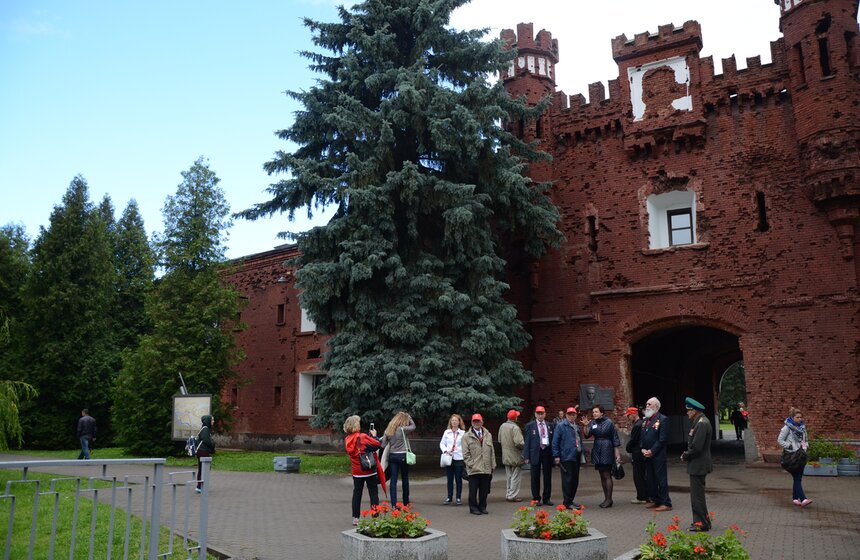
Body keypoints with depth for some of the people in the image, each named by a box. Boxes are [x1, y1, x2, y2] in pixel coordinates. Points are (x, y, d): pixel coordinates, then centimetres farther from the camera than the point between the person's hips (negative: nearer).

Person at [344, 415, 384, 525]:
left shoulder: (347, 440, -1)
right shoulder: (363, 437, -20)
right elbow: (378, 444, -17)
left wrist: (369, 436, 7)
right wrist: (374, 435, 1)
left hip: (357, 472, 5)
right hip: (370, 470, -5)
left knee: (357, 493, 14)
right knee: (373, 493, 7)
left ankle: (355, 518, 15)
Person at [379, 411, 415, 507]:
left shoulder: (388, 430, 2)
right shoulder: (403, 429, -11)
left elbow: (383, 444, -1)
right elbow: (413, 426, 6)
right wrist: (408, 416, 12)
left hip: (392, 456, 4)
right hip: (402, 456, -3)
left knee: (393, 480, 2)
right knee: (405, 479, 13)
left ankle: (394, 504, -3)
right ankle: (406, 502, 23)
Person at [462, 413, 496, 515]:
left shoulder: (488, 435, 12)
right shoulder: (467, 437, 1)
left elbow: (492, 451, 14)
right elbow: (466, 454, -2)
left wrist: (493, 465, 10)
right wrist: (471, 464, -10)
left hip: (486, 468, 3)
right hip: (474, 469, -3)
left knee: (484, 490, 8)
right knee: (473, 490, 2)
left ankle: (482, 507, 20)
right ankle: (473, 508, 13)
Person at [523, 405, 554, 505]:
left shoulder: (550, 425, 9)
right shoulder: (530, 426, 1)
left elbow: (553, 440, 9)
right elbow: (527, 441, -2)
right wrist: (527, 456, -8)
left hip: (547, 452, 3)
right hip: (535, 453, -3)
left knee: (548, 477, 8)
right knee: (535, 477, 4)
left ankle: (546, 498, 18)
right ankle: (536, 499, 14)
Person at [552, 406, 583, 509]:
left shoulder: (577, 427, 17)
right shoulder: (561, 426, -6)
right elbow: (555, 442, -9)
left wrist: (581, 452, 14)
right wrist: (556, 456, -13)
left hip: (576, 457, 7)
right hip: (566, 457, -7)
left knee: (575, 480, 10)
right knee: (568, 480, -6)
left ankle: (571, 500, 20)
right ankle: (567, 502, 1)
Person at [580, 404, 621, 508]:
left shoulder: (609, 422, -7)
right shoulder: (593, 423, 6)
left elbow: (615, 439, -6)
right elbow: (587, 435, -4)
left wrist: (617, 453, -9)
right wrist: (585, 426, -22)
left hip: (607, 450, -6)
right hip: (597, 451, 6)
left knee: (607, 475, -6)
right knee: (602, 476, 10)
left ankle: (609, 499, 0)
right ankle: (606, 498, 18)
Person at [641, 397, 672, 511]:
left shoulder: (663, 419, -9)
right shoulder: (646, 420, 14)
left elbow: (663, 439, -15)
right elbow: (642, 436, 16)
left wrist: (652, 451, -16)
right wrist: (642, 449, -1)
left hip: (658, 455, -8)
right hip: (647, 455, 8)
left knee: (661, 479, -3)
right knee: (650, 479, 13)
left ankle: (666, 503, 4)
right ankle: (655, 500, 24)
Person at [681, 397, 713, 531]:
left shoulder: (702, 424, -21)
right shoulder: (700, 422, 11)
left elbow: (696, 447, -25)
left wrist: (685, 456, -10)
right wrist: (686, 454, 6)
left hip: (698, 465, -10)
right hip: (699, 465, 10)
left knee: (697, 494, -2)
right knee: (697, 494, 19)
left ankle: (701, 523, 6)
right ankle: (703, 520, 28)